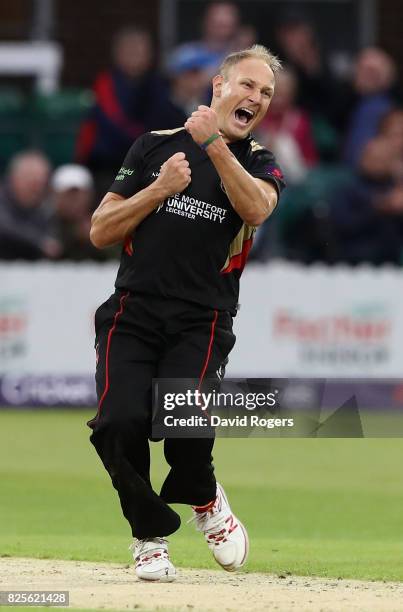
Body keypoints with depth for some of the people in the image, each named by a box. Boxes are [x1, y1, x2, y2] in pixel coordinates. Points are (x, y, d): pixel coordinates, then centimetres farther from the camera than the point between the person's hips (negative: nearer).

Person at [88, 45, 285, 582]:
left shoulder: (259, 164, 12)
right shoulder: (155, 146, 12)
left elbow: (255, 209, -13)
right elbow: (100, 232, 9)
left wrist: (214, 144, -19)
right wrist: (160, 189, -4)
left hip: (202, 323, -1)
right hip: (132, 315, 1)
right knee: (120, 421, -22)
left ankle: (203, 498, 8)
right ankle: (151, 533, 4)